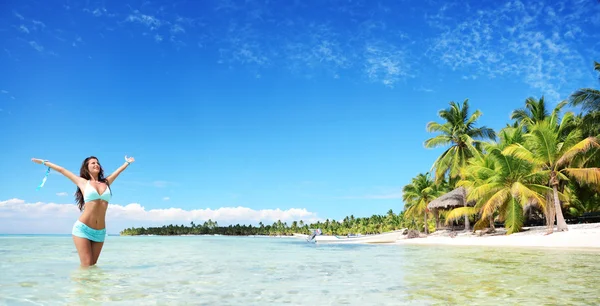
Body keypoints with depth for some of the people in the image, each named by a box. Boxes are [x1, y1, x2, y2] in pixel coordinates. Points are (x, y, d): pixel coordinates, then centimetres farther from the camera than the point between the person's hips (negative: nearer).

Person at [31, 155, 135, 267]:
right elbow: (62, 170, 14)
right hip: (83, 229, -3)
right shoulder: (83, 182, 7)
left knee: (93, 266, 5)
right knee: (86, 266, -9)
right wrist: (44, 162, 23)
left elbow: (118, 170, 30)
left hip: (100, 232, 3)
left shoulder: (106, 182, 13)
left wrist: (127, 162, 44)